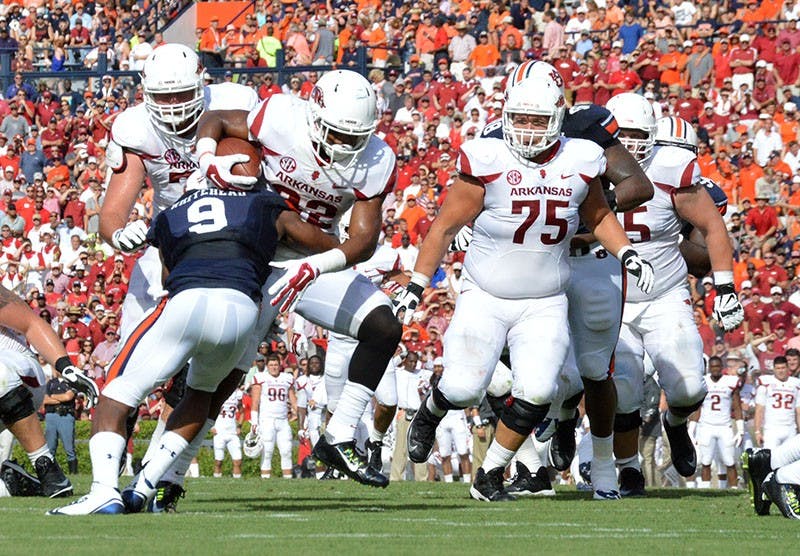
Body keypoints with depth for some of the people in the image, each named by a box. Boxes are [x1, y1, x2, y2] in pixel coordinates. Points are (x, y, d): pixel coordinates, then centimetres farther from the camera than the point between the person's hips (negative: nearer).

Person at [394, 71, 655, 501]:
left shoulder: (579, 163, -3)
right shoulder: (488, 163, -13)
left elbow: (598, 215, 17)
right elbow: (447, 225, -5)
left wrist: (626, 253, 2)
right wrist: (416, 285, -7)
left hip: (545, 304, 2)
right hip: (486, 299, -2)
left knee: (537, 392, -15)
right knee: (463, 389, -11)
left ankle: (490, 477, 5)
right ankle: (429, 412, 29)